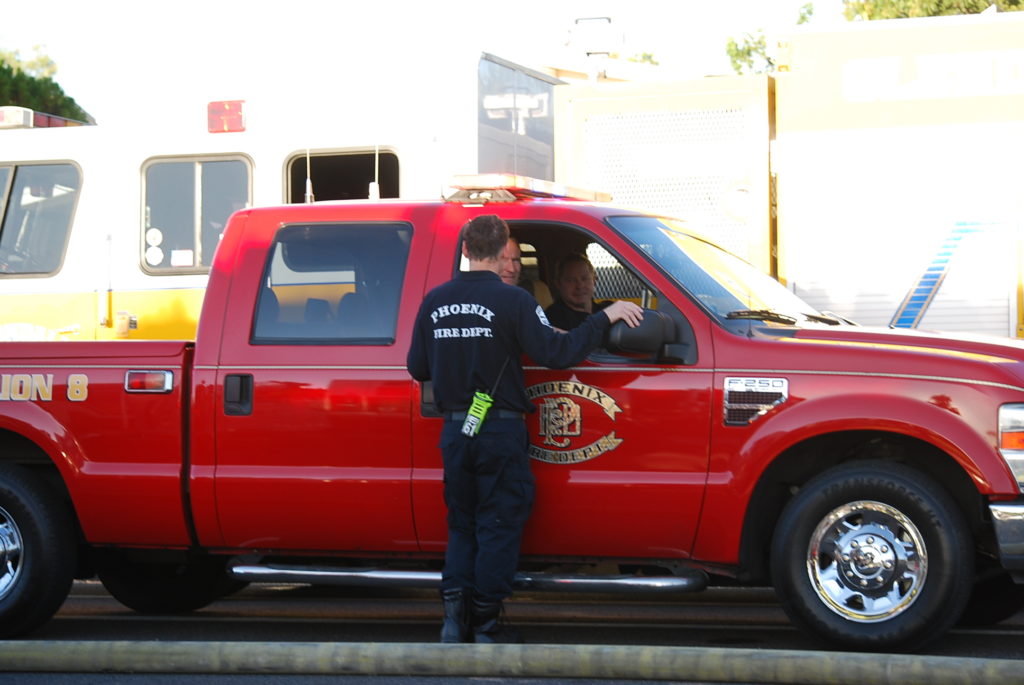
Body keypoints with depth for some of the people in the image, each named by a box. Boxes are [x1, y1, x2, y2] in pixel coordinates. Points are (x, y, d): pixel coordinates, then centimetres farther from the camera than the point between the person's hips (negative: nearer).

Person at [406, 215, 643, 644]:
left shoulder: (435, 302, 4)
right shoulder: (511, 300, -12)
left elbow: (417, 368, 10)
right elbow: (556, 354, -16)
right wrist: (605, 317, -7)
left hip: (454, 431, 5)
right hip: (500, 432, -5)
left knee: (462, 525, 16)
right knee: (498, 528, 4)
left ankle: (454, 610, 4)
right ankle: (485, 624, 4)